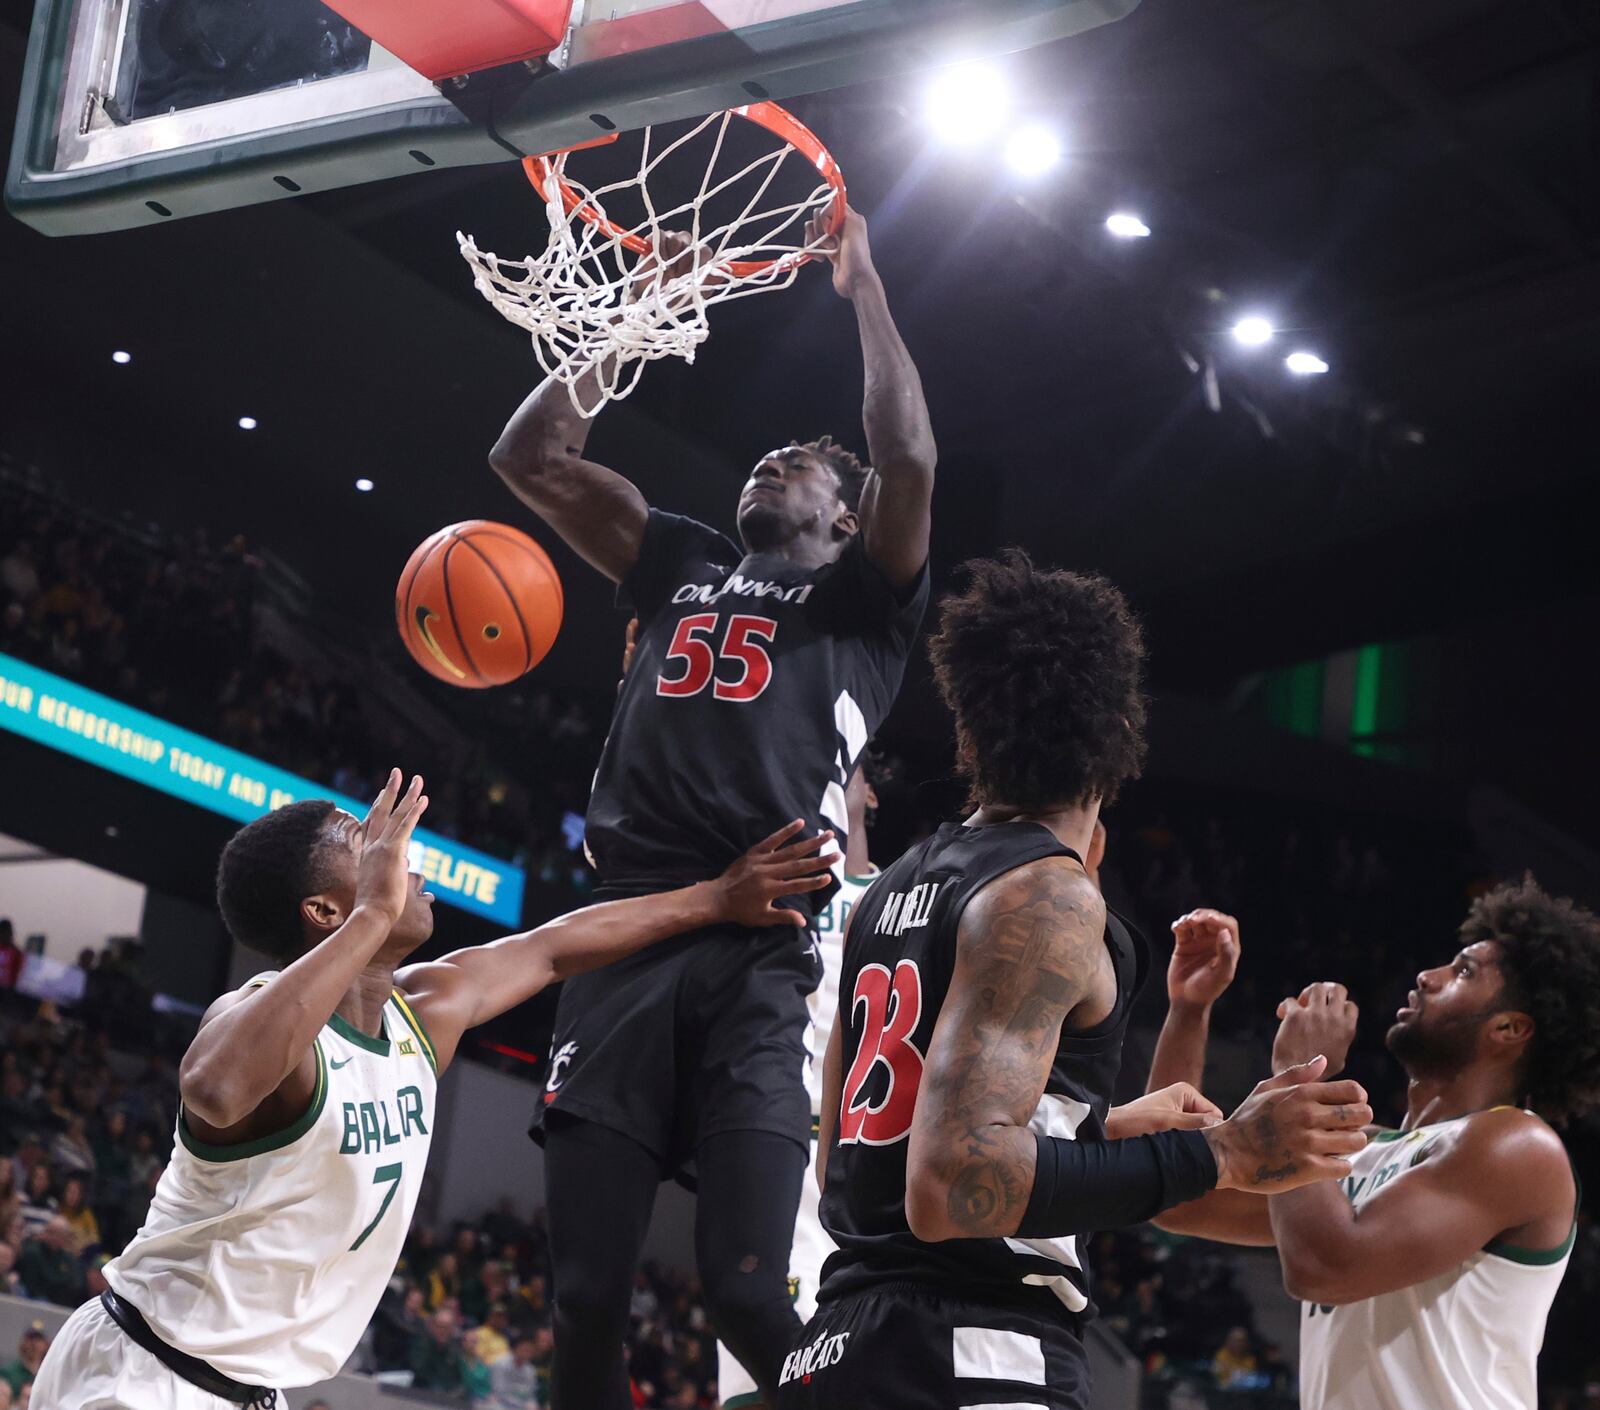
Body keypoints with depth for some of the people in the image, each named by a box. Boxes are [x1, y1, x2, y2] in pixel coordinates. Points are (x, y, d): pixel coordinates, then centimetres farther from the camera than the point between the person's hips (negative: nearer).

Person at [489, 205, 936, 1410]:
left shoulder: (863, 600, 16)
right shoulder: (679, 569, 28)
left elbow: (909, 457, -3)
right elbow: (532, 453, 25)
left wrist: (861, 284, 6)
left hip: (764, 954, -4)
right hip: (629, 937, 4)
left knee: (750, 1286, -18)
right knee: (585, 1295, -1)